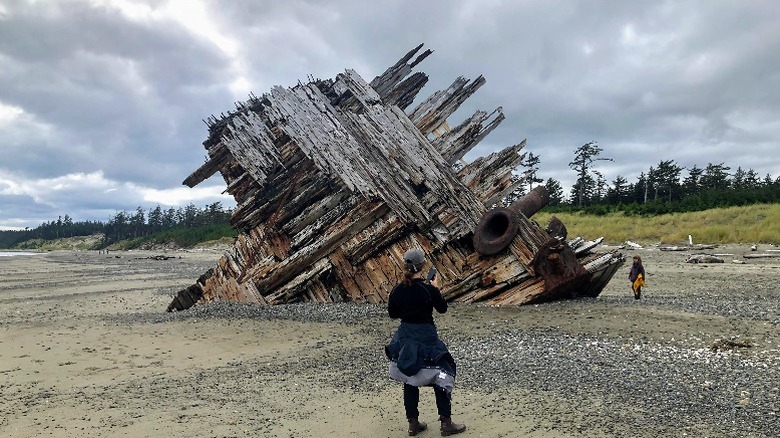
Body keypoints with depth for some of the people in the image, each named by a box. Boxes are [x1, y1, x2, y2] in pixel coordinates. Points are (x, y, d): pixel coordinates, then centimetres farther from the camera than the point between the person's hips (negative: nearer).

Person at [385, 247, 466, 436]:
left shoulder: (397, 290, -6)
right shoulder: (428, 289, -18)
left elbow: (392, 313, 5)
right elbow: (442, 308, -3)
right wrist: (436, 287, 8)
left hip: (405, 338, 4)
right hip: (426, 338, -4)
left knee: (409, 380, 17)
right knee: (441, 378, 10)